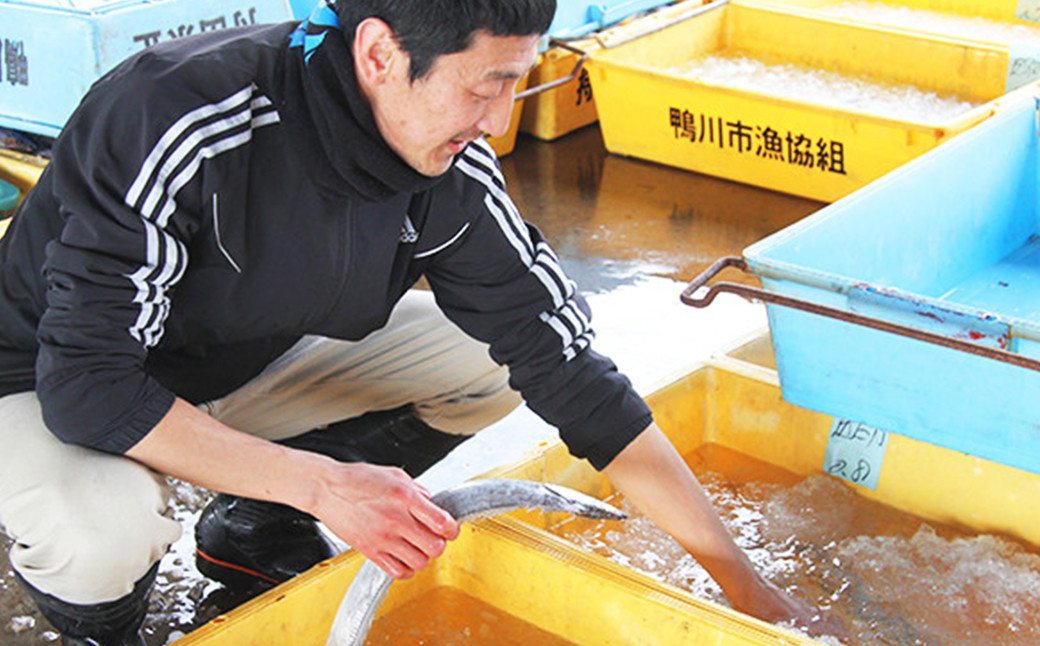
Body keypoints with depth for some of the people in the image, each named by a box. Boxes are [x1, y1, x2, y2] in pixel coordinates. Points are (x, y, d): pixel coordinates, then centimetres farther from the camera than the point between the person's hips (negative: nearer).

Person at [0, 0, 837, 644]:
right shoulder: (178, 122, -36)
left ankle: (255, 529, 9)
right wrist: (321, 483, -36)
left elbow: (565, 364, -14)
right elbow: (88, 383, -34)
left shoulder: (452, 173, -19)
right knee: (105, 533, -38)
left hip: (245, 363, 5)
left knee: (505, 344, -7)